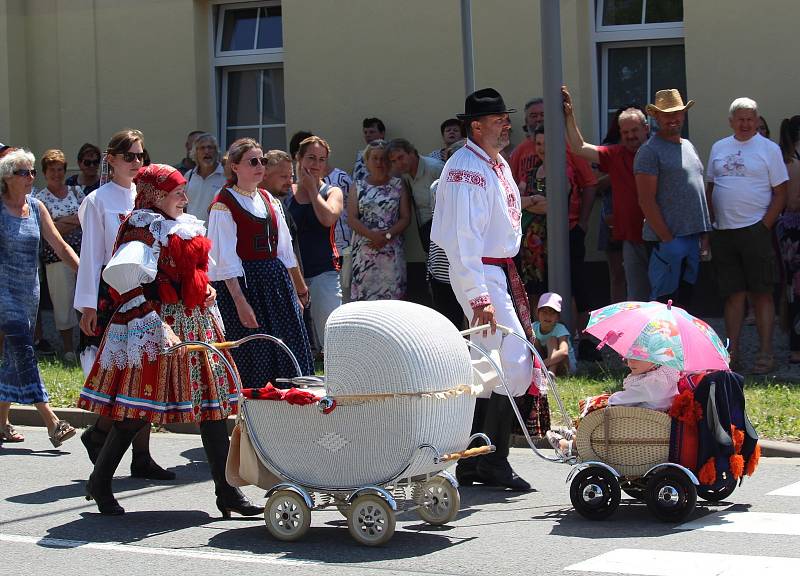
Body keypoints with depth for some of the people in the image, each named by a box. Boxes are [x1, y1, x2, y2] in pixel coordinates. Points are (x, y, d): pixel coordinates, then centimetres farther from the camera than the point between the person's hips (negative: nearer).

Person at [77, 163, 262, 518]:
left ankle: (227, 492, 5)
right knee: (139, 408, -6)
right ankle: (99, 484, 9)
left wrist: (206, 289, 12)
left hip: (195, 322, 9)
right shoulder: (143, 228, -9)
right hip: (157, 322, -9)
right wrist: (159, 326, -27)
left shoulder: (187, 227, 18)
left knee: (212, 402, 4)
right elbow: (131, 286, -21)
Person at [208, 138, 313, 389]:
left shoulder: (269, 200, 14)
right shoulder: (224, 205, -7)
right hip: (242, 283, -7)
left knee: (290, 356, 5)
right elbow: (226, 259, -13)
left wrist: (297, 291, 16)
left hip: (276, 282, 7)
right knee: (252, 359, -4)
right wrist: (240, 301, -19)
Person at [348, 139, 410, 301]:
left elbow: (406, 218, 3)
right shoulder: (359, 186, 11)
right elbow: (352, 219, 2)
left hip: (391, 250, 0)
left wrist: (387, 236, -11)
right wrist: (372, 235, -12)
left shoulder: (398, 185, 9)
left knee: (392, 293, -6)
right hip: (364, 249, 1)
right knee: (364, 295, -5)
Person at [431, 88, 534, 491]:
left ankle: (471, 464, 17)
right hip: (479, 275, -10)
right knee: (513, 364, -14)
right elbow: (464, 237, -21)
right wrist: (479, 296, -26)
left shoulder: (498, 165, 16)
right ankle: (493, 462, -7)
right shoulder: (466, 169, -15)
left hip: (503, 272, 10)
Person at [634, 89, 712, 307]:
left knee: (685, 299, 12)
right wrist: (667, 238, -18)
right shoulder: (650, 150, -9)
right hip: (666, 237, -8)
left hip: (692, 237, 8)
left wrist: (704, 232, 15)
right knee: (664, 302, -7)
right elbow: (646, 201, -14)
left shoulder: (688, 146, 17)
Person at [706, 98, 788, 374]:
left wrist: (764, 226, -10)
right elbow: (709, 188, 18)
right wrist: (711, 223, 6)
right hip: (723, 233, 4)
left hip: (755, 230, -4)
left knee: (761, 293, -3)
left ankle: (765, 353, 0)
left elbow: (780, 194, -2)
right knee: (733, 294, 8)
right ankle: (732, 351, 12)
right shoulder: (718, 148, 12)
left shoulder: (769, 149, 0)